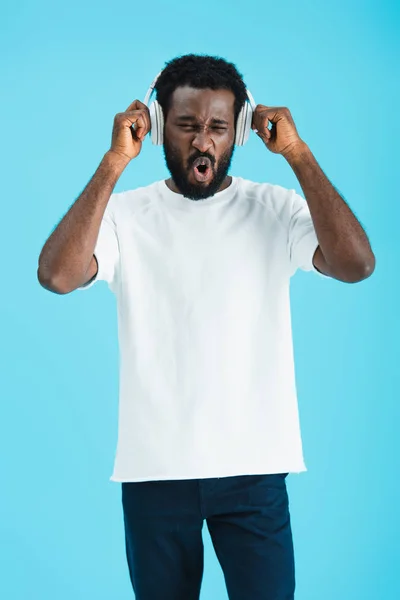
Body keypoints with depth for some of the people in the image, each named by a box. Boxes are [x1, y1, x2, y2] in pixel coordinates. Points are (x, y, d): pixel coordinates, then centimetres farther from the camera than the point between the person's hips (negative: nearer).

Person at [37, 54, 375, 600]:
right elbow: (56, 275, -18)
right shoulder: (124, 214, -2)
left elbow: (356, 264, -15)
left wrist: (297, 154, -14)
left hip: (254, 464, 0)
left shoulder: (276, 209, -1)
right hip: (154, 467, 1)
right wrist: (114, 162, -16)